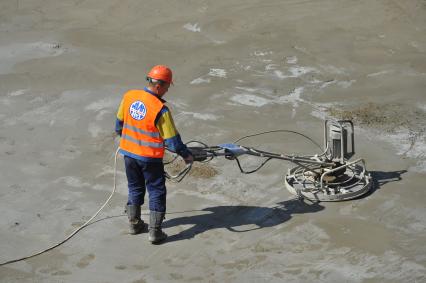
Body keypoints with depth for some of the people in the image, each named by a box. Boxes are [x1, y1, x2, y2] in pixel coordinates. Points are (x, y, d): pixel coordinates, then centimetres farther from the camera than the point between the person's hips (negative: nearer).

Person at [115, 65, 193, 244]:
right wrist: (187, 155, -3)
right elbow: (172, 140, -17)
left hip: (128, 152, 5)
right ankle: (154, 232, 11)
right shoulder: (160, 109, -22)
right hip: (149, 157, -5)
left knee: (135, 188, 22)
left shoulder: (128, 97, -6)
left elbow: (119, 124, 9)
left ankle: (134, 224, 33)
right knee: (156, 192, 9)